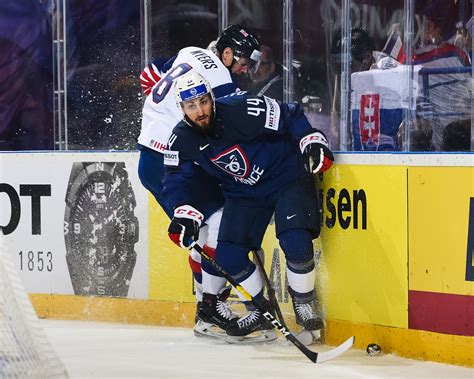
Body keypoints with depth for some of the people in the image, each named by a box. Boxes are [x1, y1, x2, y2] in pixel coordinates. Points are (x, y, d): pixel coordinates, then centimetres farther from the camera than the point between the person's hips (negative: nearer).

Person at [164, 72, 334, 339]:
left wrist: (313, 142, -24)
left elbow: (292, 116, -15)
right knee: (228, 255, -7)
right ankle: (261, 312, 15)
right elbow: (177, 180, -3)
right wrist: (185, 214, -17)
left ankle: (305, 305, 1)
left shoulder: (243, 111, -26)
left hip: (288, 177, -5)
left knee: (295, 241, -24)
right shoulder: (183, 140, -11)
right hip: (243, 193, 5)